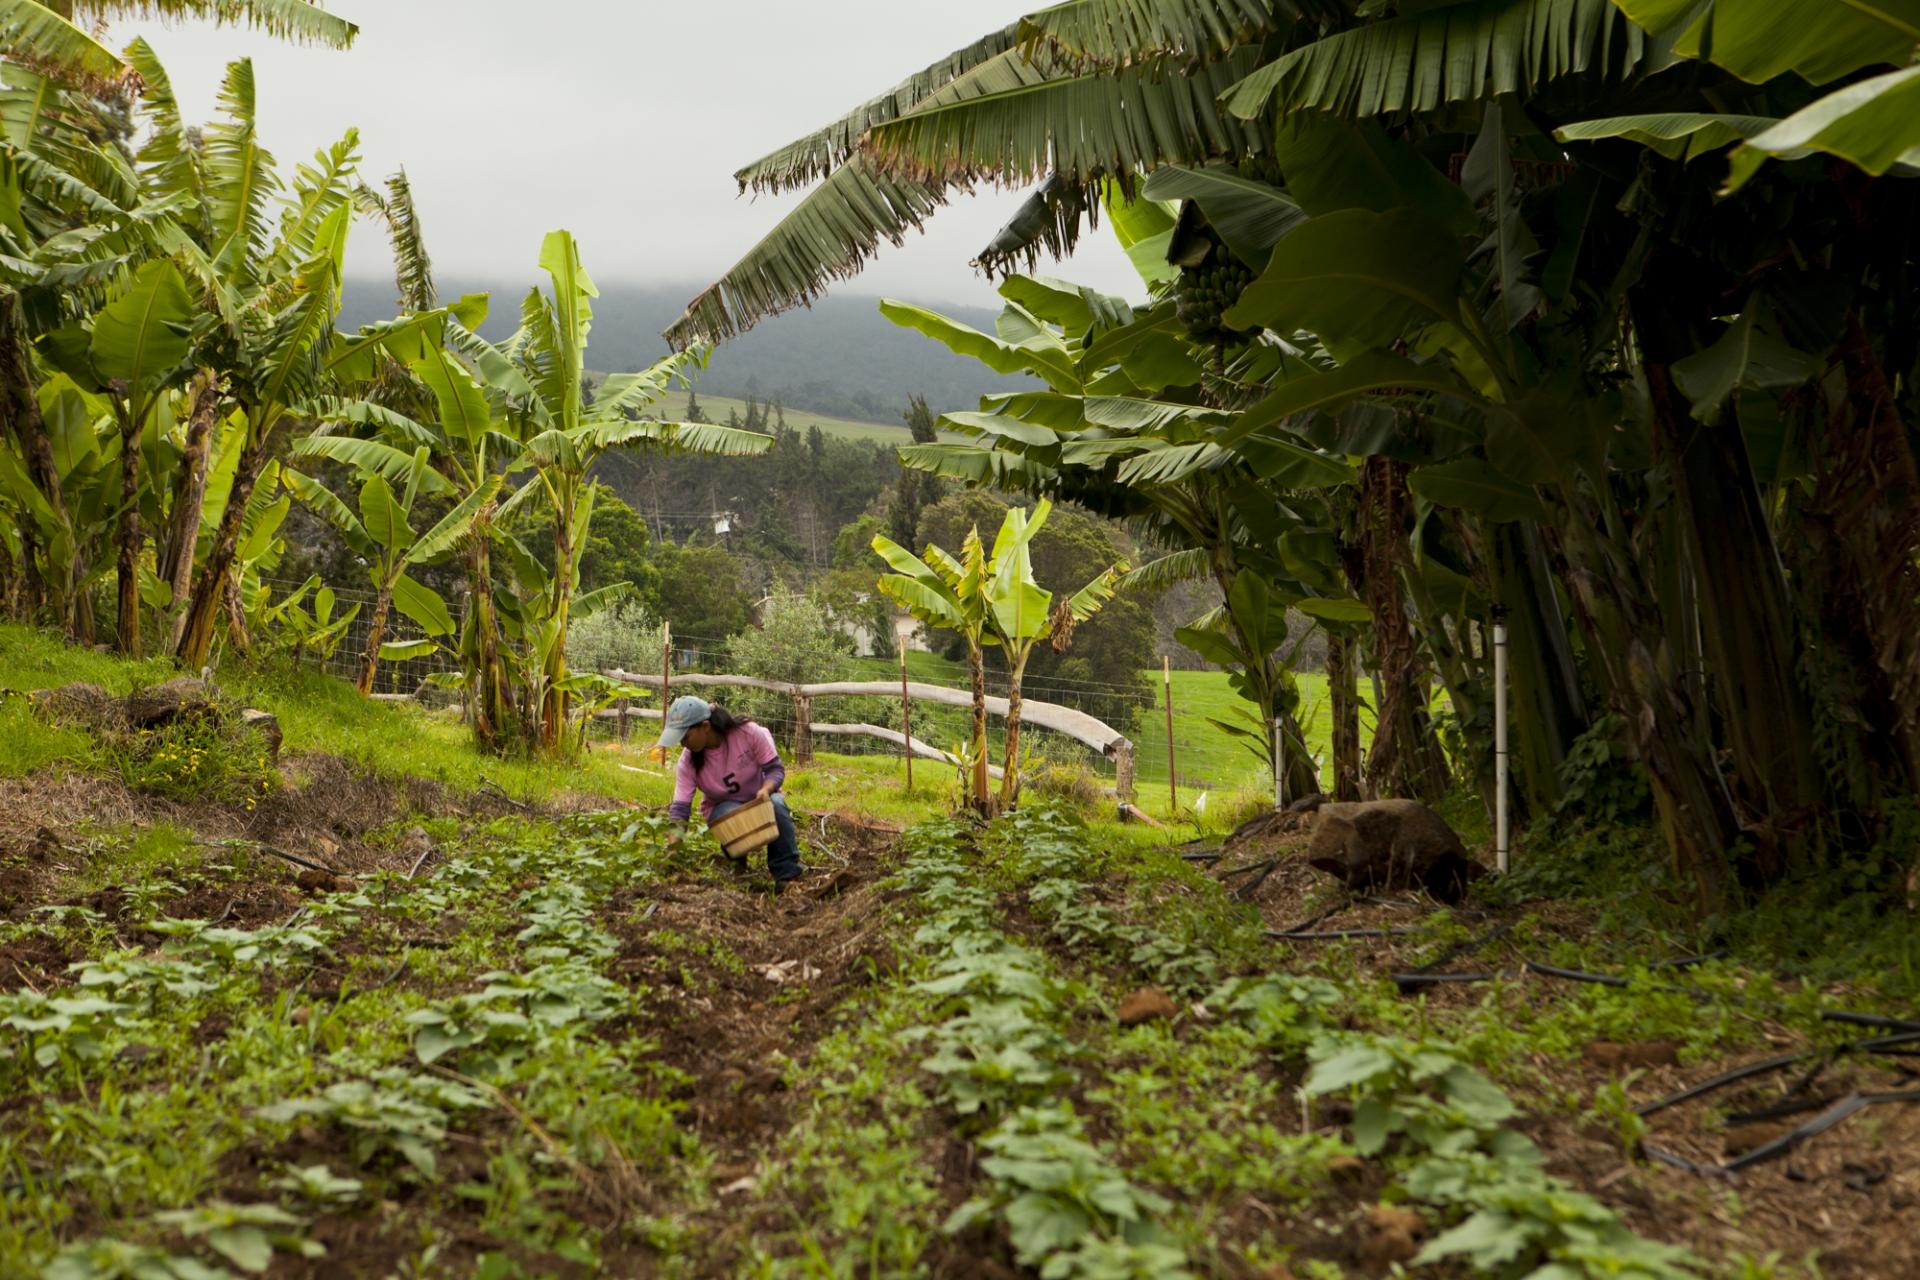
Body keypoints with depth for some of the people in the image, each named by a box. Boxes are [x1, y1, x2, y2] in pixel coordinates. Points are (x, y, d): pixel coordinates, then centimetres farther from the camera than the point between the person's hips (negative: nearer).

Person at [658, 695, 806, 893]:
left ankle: (787, 875, -28)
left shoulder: (748, 733, -24)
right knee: (733, 815, -36)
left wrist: (766, 789, -39)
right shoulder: (688, 761, -19)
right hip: (722, 808, 1)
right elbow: (680, 809, -21)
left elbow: (775, 768, -17)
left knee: (776, 806, -35)